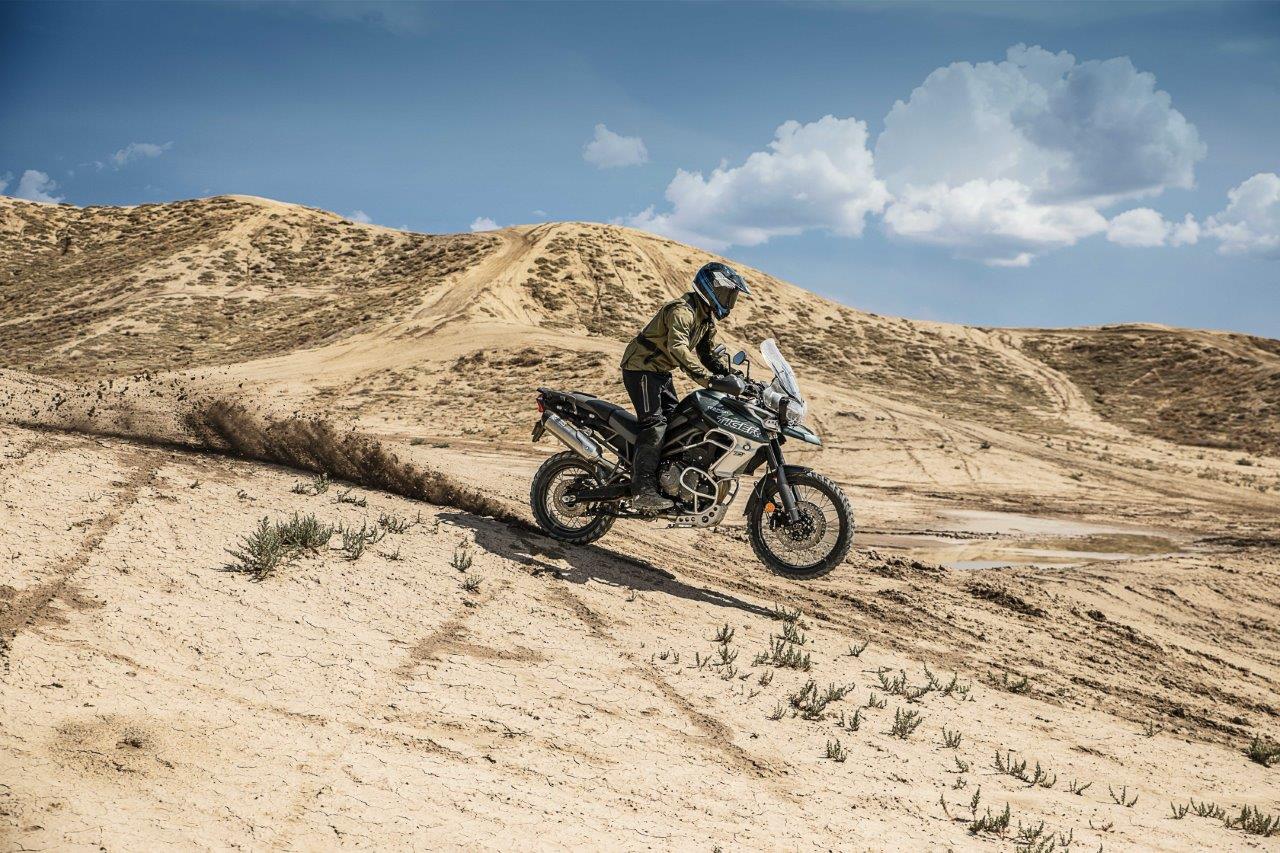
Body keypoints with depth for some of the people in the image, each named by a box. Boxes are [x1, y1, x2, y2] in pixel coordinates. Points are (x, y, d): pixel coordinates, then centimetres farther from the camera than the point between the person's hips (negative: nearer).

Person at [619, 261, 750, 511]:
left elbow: (712, 351, 17)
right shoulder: (682, 311, -23)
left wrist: (731, 375, 0)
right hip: (641, 368, -11)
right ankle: (643, 491, -25)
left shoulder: (707, 317, 11)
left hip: (661, 373, 11)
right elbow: (678, 349, -37)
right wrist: (706, 378, -44)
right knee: (655, 425, -20)